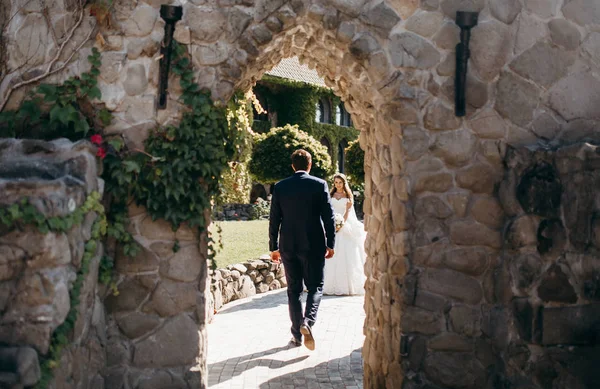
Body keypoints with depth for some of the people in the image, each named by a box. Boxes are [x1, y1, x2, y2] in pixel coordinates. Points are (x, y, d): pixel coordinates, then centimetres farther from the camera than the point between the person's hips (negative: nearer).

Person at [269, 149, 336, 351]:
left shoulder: (280, 187, 1)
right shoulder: (319, 185, -5)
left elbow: (274, 220, 2)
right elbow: (328, 217, -6)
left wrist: (273, 247, 9)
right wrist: (330, 244, 3)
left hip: (288, 246, 2)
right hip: (314, 245, -2)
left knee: (294, 289, 11)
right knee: (315, 286, 9)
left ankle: (297, 334, 13)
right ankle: (308, 321, -16)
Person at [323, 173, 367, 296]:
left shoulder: (348, 196, 7)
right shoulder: (331, 196, 13)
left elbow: (348, 212, -2)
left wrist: (341, 224, -16)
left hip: (345, 227, -2)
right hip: (332, 227, 2)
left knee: (345, 256, -6)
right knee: (332, 256, -4)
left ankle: (346, 285, -3)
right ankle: (331, 284, -2)